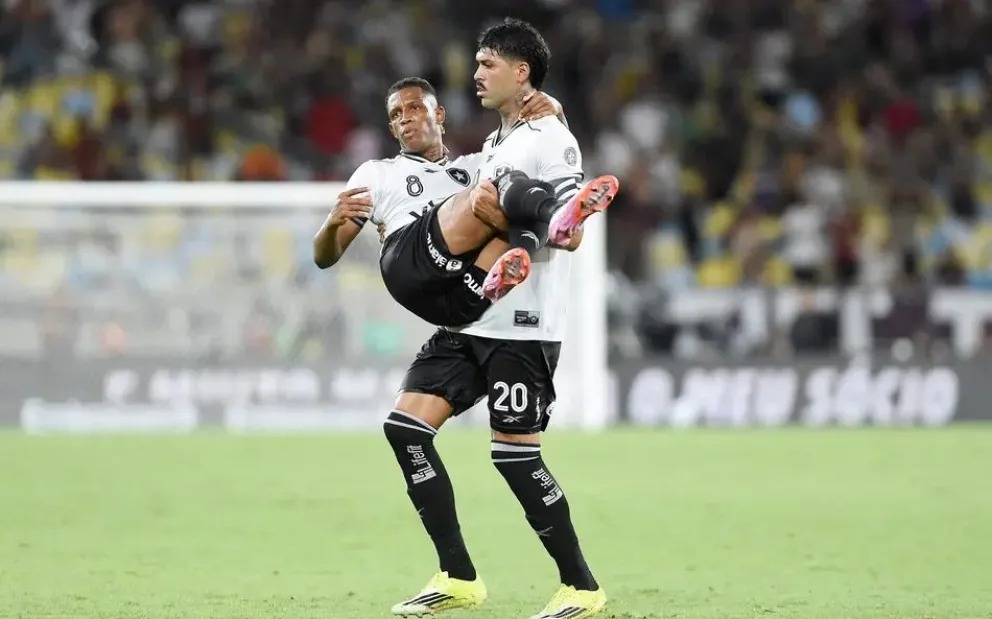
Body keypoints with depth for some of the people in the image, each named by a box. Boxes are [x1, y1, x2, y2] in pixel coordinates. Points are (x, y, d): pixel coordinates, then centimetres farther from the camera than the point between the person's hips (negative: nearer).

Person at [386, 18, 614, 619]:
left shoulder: (551, 140, -9)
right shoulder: (494, 145, 20)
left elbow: (569, 232, -19)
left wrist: (502, 217, -34)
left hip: (522, 326, -9)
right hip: (471, 321, 9)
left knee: (515, 452, -9)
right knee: (406, 424, -2)